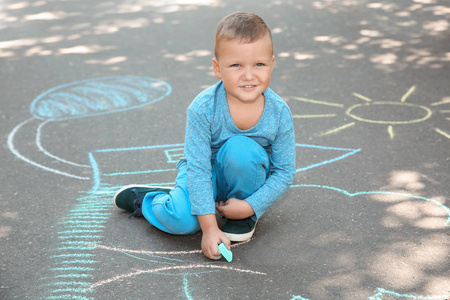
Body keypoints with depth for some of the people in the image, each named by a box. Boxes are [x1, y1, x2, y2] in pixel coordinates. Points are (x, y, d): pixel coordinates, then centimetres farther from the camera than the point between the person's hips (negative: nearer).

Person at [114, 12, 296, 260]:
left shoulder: (279, 112, -21)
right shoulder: (202, 109, -26)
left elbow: (284, 172, -13)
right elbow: (198, 169, -24)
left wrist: (250, 206, -24)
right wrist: (209, 227, -26)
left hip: (248, 175, 1)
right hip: (206, 175, -1)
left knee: (241, 149, -33)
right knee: (182, 220, -28)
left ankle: (247, 217, -7)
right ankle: (144, 199, 9)